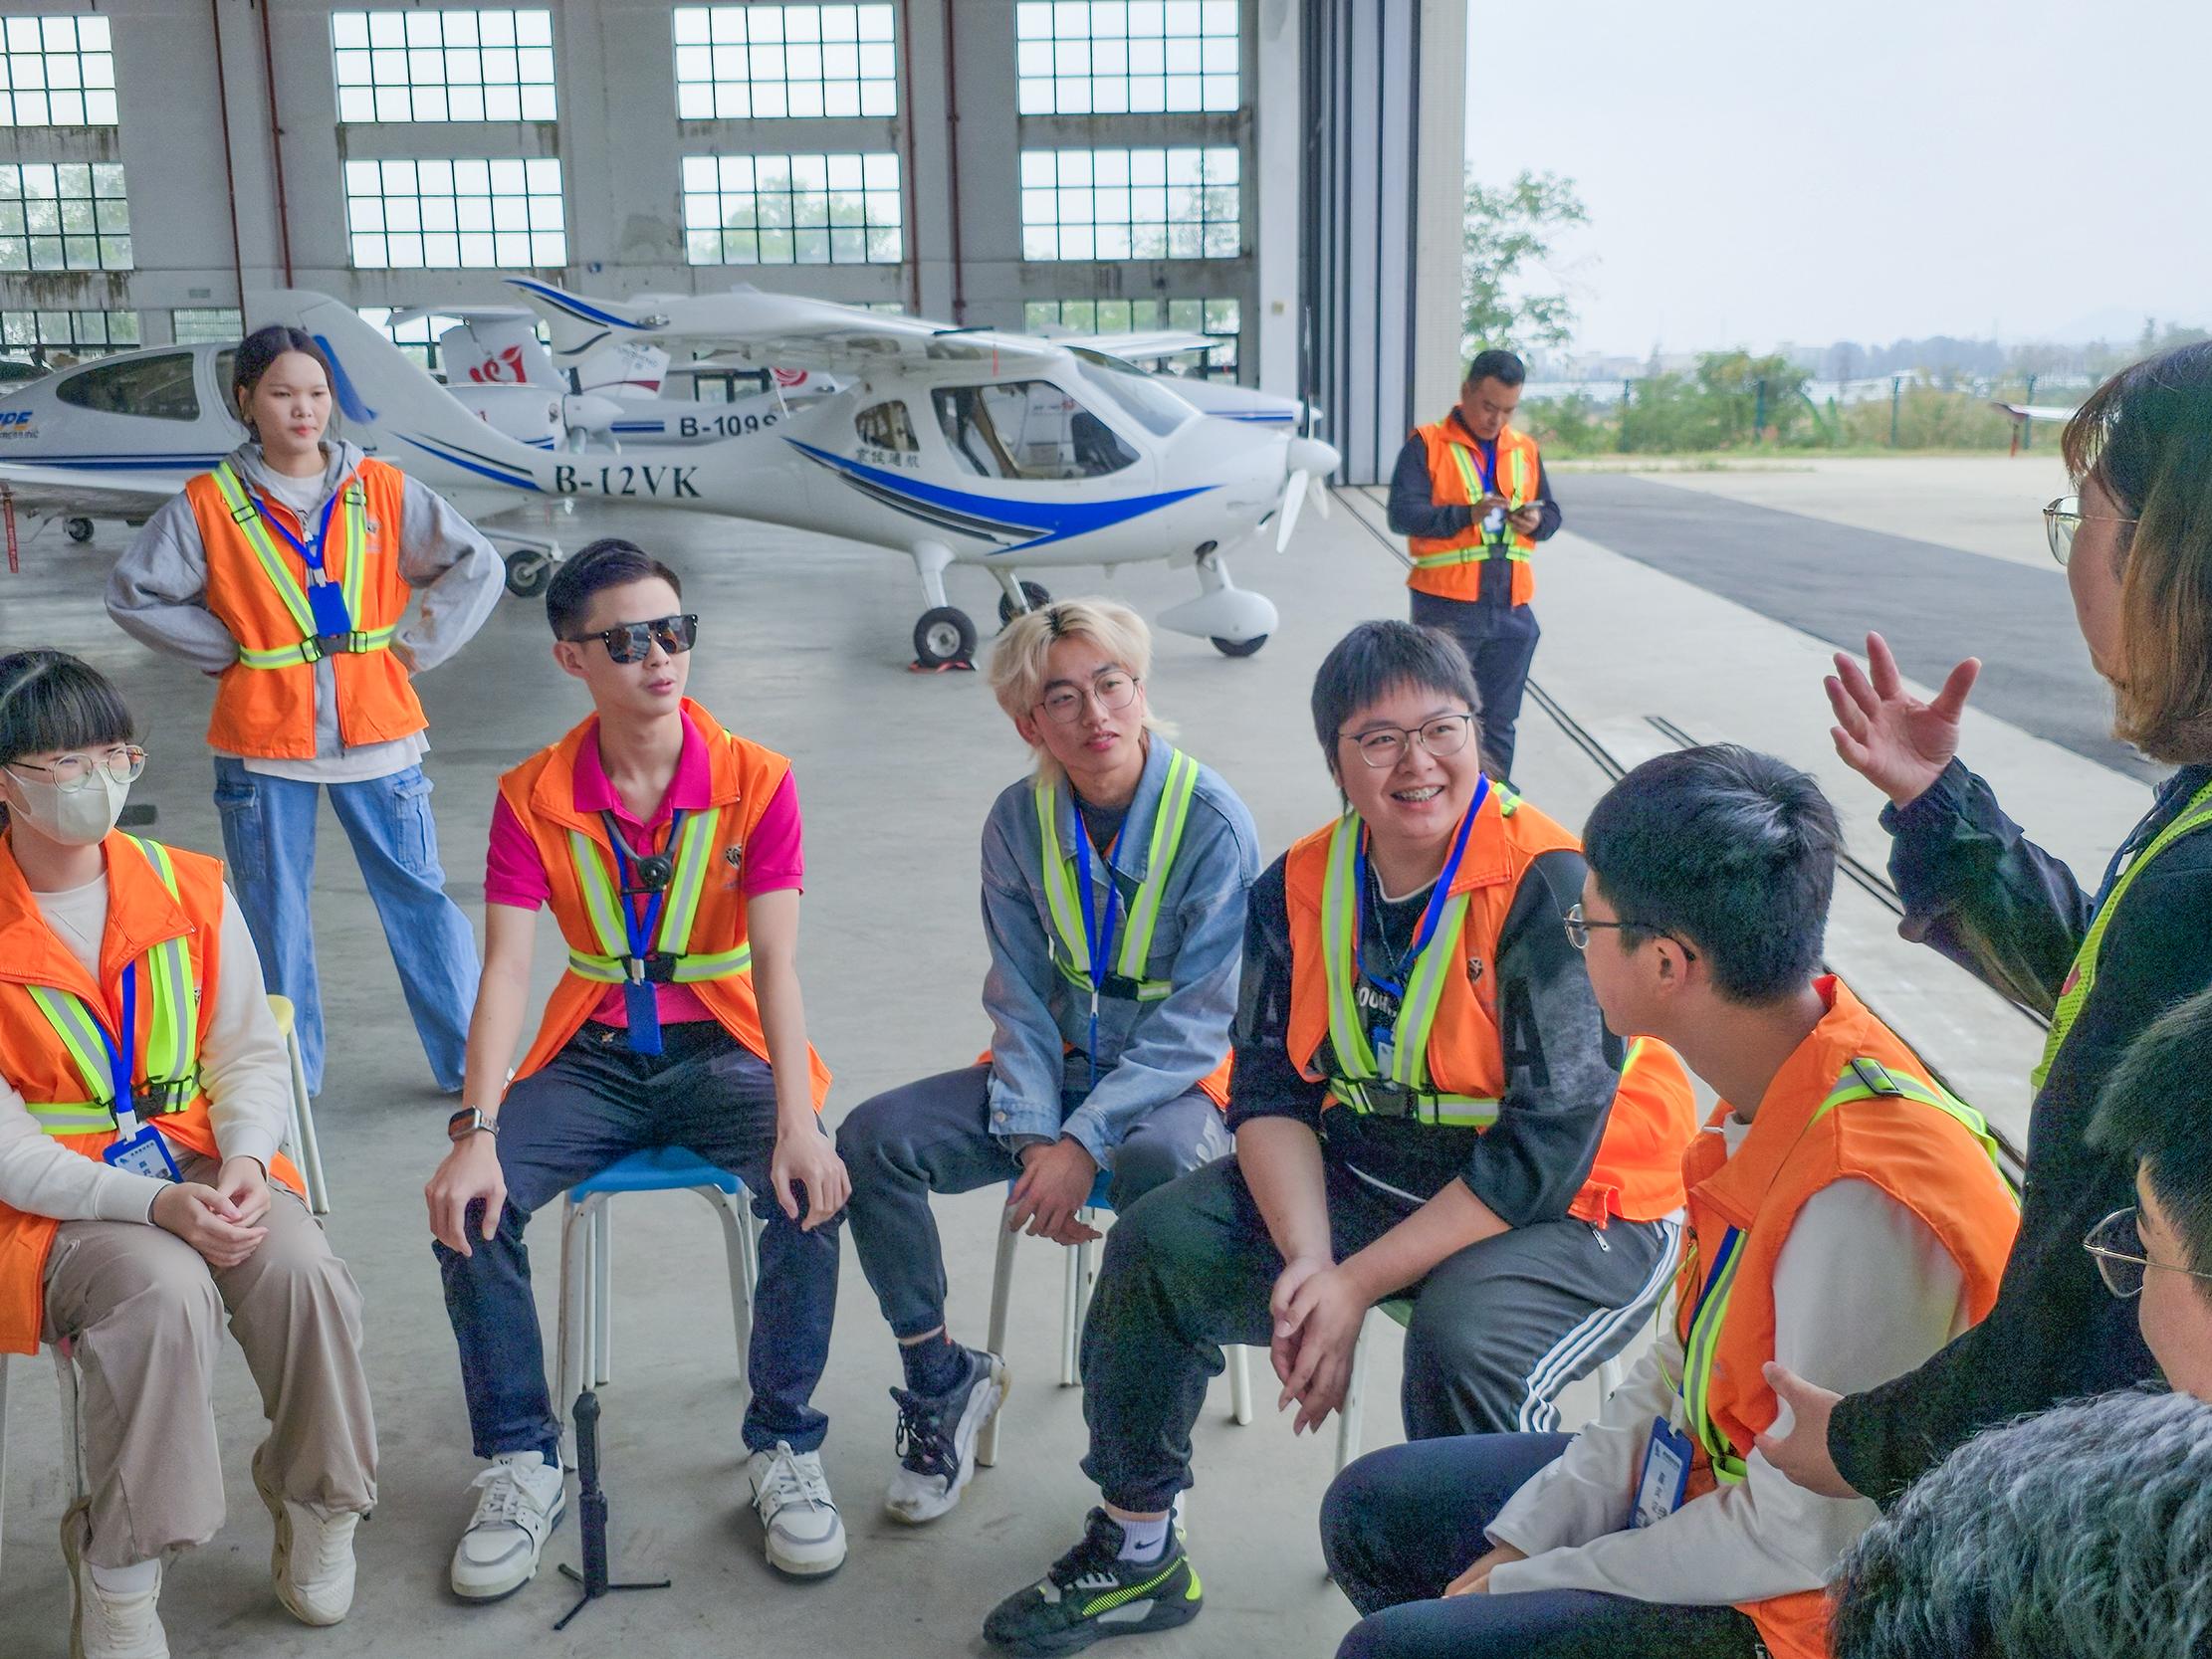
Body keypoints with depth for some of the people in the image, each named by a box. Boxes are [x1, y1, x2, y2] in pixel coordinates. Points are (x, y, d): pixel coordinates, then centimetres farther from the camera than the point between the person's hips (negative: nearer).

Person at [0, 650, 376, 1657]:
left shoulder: (190, 891, 4)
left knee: (301, 1270, -27)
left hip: (196, 1158, 3)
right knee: (164, 1291, -34)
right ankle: (119, 1572, -14)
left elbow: (252, 1056, 8)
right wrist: (151, 1203, -24)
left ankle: (316, 1498, 1)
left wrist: (245, 1162, -13)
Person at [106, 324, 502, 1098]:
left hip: (377, 731, 0)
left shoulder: (383, 490, 1)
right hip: (263, 742, 0)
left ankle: (473, 1061, 13)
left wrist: (416, 647, -1)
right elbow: (132, 593, 5)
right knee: (272, 915, 7)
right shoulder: (208, 504, -1)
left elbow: (477, 567, 5)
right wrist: (225, 650, -1)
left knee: (419, 897, 3)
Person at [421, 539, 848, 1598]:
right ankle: (521, 1464, -2)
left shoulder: (755, 781, -7)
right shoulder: (533, 797, -3)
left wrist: (797, 1122, -29)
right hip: (592, 1058, 2)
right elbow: (505, 969, -11)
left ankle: (785, 1449, -7)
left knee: (809, 1190, -29)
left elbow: (774, 961, -15)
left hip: (721, 1049, -1)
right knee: (471, 1203, -23)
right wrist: (478, 1132, -26)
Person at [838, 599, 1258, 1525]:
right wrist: (1032, 1136, -16)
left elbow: (1196, 1021, -18)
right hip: (1057, 1062, 5)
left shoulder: (1213, 822, -17)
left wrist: (1083, 1142, -26)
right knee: (874, 1138, -15)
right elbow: (1020, 997, -1)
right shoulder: (1019, 820, -3)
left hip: (1179, 1076, -4)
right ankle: (941, 1379, 5)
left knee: (1158, 1162, -39)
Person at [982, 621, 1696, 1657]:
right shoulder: (1300, 886, -2)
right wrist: (1308, 1264, -22)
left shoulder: (1551, 889, -22)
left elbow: (1544, 1155, -25)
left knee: (1460, 1336, -35)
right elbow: (1270, 1093, -3)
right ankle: (1136, 1553, 16)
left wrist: (1355, 1285, -24)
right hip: (1370, 1172, 6)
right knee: (1159, 1242, -5)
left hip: (1578, 1210, -6)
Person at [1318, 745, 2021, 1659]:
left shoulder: (1862, 1201, -33)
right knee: (1372, 1510, 12)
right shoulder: (1771, 1091, -6)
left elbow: (1801, 1539, -25)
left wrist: (1528, 1581, -13)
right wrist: (1522, 1540, 1)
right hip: (1713, 1479, 8)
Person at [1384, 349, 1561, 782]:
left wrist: (1536, 521, -6)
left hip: (1512, 607, 5)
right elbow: (1402, 514, -13)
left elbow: (1552, 513, 18)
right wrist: (1467, 513, -25)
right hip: (1446, 606, -5)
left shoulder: (1525, 449, 13)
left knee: (1499, 719, 12)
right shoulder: (1426, 444, -3)